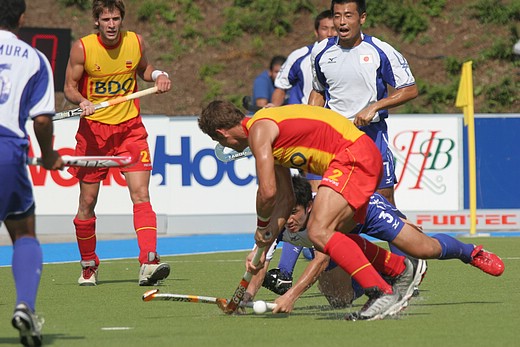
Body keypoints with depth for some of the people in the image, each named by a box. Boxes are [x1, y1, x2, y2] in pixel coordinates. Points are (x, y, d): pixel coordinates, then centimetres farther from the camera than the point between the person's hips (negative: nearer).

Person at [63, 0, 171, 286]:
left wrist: (158, 75, -4)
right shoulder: (82, 48, -9)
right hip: (94, 129, -1)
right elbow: (70, 87, -2)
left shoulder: (136, 42, -2)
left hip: (130, 128, 1)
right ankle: (88, 266, 25)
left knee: (141, 194, -15)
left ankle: (149, 263, -24)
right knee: (87, 201, 5)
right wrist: (82, 101, -23)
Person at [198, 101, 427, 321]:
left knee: (319, 233, -20)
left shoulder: (259, 131, -9)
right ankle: (404, 269, 29)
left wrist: (262, 226, 3)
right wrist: (263, 248, 23)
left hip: (354, 156, -10)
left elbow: (268, 192, -17)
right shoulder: (272, 137, 22)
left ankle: (382, 295, -25)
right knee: (331, 237, 19)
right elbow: (285, 199, 25)